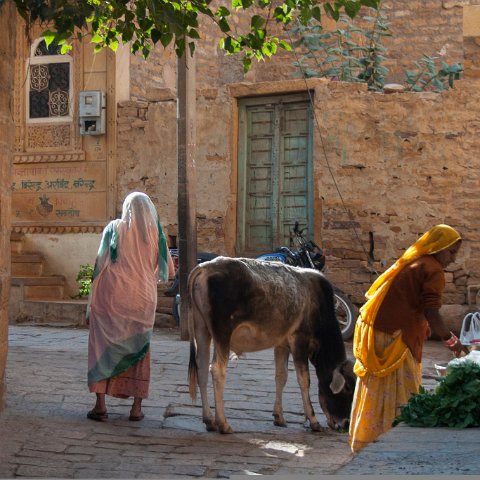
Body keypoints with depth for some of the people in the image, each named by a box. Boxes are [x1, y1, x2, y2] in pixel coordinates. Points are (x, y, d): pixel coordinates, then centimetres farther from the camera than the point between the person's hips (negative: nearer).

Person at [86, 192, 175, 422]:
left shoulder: (114, 228, 0)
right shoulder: (155, 234, 4)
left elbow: (100, 264, -2)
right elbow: (168, 272, 7)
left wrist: (91, 304, 3)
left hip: (111, 298, -2)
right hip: (142, 299, 2)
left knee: (103, 346, 5)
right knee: (139, 349, 12)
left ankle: (100, 405, -2)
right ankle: (137, 407, 8)